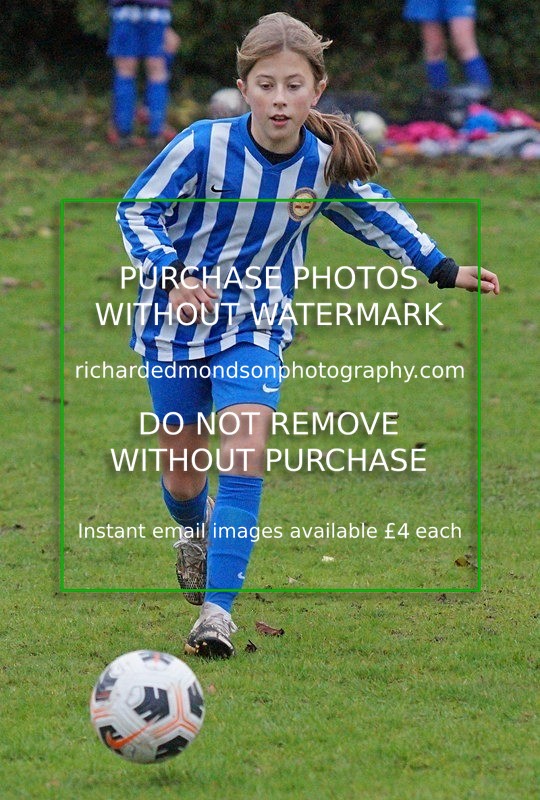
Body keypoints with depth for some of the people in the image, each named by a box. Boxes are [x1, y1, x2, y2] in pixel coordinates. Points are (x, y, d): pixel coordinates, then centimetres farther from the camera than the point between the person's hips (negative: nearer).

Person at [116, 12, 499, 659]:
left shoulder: (325, 164, -10)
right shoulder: (203, 146, -20)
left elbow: (378, 215, 10)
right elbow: (136, 209, -11)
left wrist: (445, 270, 11)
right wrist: (170, 275, -26)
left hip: (254, 328, 1)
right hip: (177, 320, -1)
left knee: (245, 456, -20)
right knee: (181, 469, 11)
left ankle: (219, 609, -19)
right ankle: (195, 533, 49)